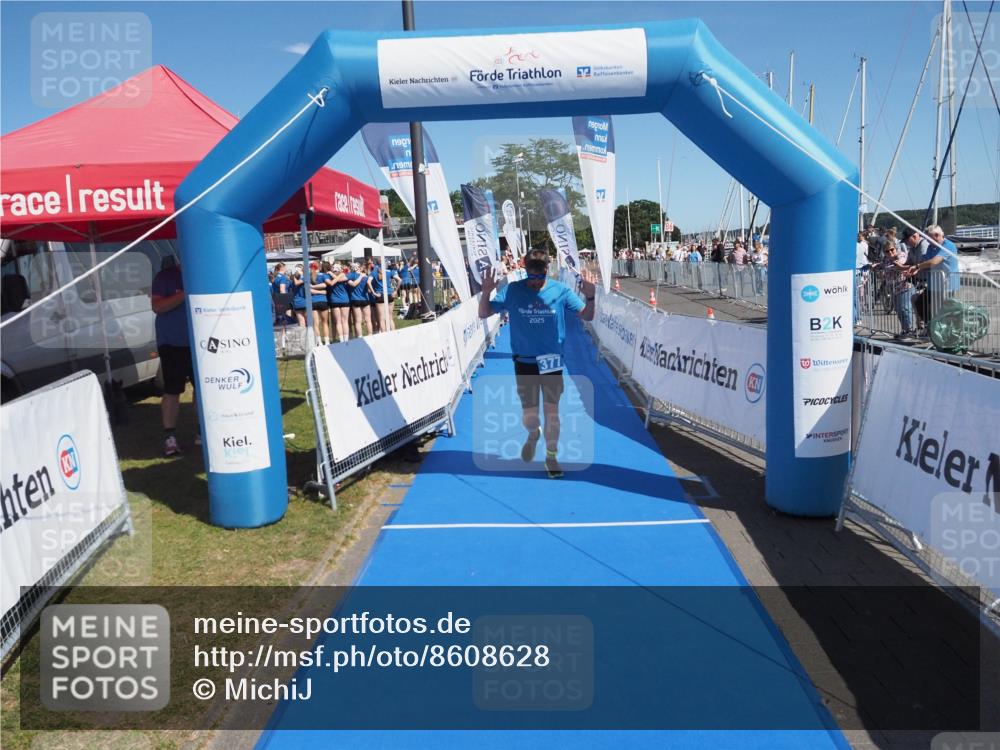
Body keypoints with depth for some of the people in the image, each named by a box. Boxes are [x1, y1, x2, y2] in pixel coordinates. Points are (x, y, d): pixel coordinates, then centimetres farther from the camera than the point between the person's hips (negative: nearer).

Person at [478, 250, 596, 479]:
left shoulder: (560, 290, -7)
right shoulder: (513, 291, -6)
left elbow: (587, 316, -1)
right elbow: (484, 314, -2)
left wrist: (590, 296, -21)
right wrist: (486, 292, -21)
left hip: (552, 362, 0)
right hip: (524, 362, 0)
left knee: (552, 412, 4)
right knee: (529, 415, 5)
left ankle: (551, 455, 25)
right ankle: (533, 434, 41)